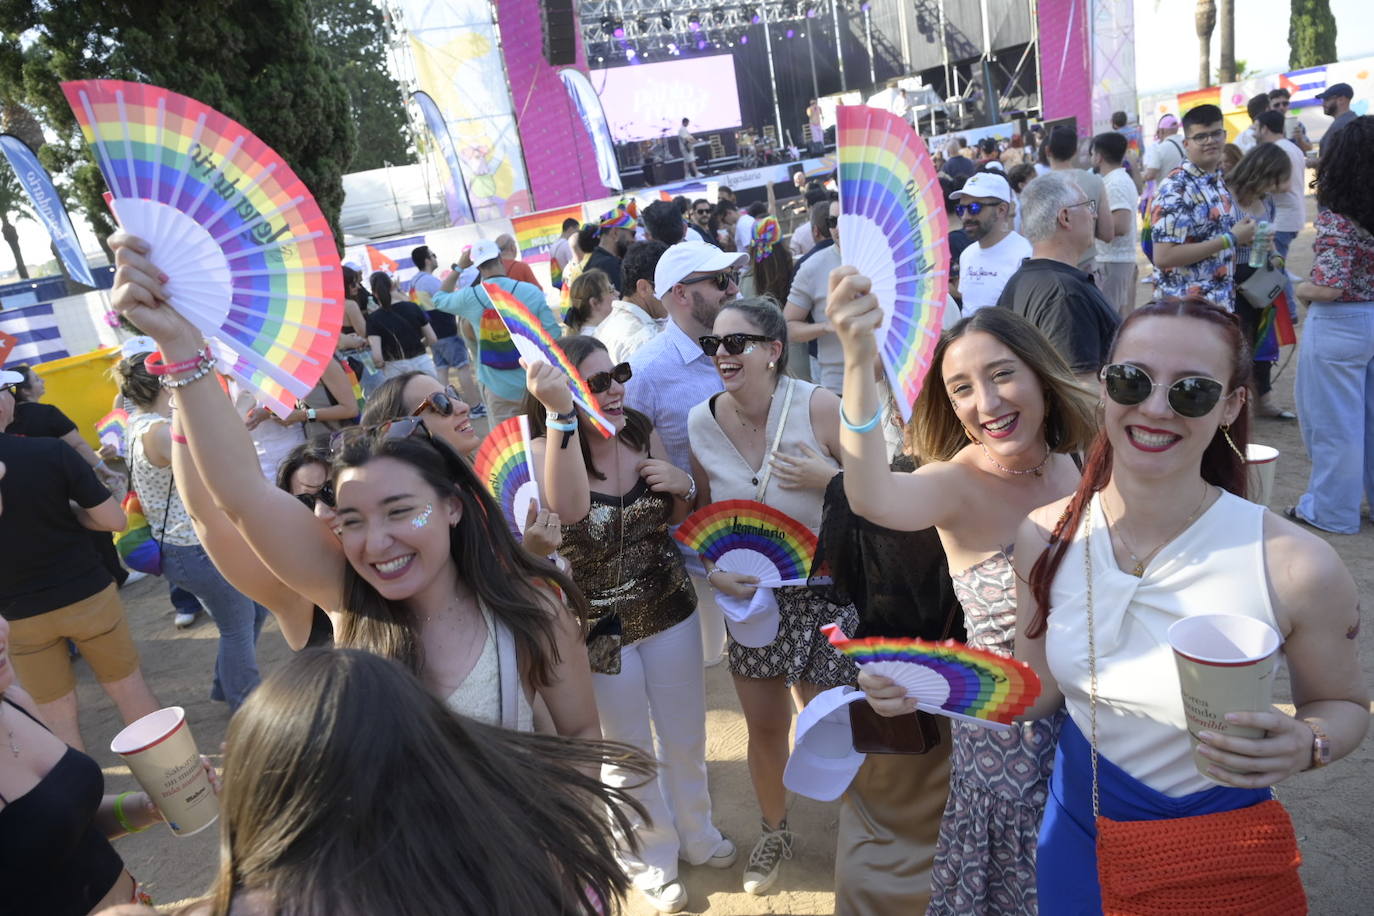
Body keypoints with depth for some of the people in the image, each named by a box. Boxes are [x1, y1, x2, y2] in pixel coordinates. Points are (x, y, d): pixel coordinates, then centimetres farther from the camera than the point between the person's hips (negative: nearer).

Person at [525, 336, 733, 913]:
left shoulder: (642, 434, -6)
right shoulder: (545, 450, -19)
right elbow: (569, 507, -43)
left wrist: (684, 487, -14)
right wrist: (561, 414, -51)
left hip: (669, 609, 4)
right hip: (596, 624, -4)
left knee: (685, 737, 21)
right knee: (627, 750, 17)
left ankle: (695, 833, 50)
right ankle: (651, 860, 44)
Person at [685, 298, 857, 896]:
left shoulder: (817, 407, -19)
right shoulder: (701, 423, -7)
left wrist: (827, 477, -26)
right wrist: (712, 570, -9)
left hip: (825, 593, -3)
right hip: (750, 597, 4)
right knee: (764, 727, 19)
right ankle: (774, 832, 47)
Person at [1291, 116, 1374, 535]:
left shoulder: (1335, 218, -19)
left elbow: (1330, 287, -26)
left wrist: (1301, 288, -7)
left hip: (1339, 326, -7)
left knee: (1333, 422, 6)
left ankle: (1331, 510, 18)